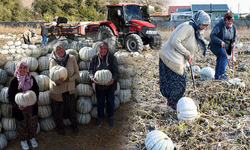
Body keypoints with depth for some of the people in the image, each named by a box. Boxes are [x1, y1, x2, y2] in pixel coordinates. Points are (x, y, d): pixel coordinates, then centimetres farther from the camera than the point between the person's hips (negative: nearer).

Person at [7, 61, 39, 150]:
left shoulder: (31, 78, -8)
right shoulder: (14, 81, -16)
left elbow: (36, 90, 7)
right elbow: (10, 96, -13)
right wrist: (16, 106, -27)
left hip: (32, 107, 3)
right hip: (20, 109, -3)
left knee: (33, 123, 20)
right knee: (22, 125, 16)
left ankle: (32, 137, 46)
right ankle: (23, 140, 42)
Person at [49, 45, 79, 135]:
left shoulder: (71, 58, -10)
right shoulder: (53, 61, -13)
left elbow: (77, 74, -6)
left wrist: (67, 79, -22)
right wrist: (56, 83, -33)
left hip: (70, 89, 1)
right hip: (57, 90, -1)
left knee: (71, 108, 15)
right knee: (58, 110, 15)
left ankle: (74, 126, 39)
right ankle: (60, 127, 40)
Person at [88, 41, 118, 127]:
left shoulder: (112, 58, -11)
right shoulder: (94, 58, -7)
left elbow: (116, 71, -8)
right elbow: (90, 71, -3)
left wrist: (113, 78, -29)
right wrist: (93, 78, -25)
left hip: (110, 85, -1)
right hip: (99, 85, 1)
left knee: (110, 102, 15)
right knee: (100, 102, 16)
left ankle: (110, 117, 39)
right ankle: (100, 117, 39)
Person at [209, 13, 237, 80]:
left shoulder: (233, 27, 1)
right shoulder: (219, 25, -20)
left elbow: (235, 36, 14)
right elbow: (212, 35, -21)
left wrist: (234, 42, -8)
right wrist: (220, 41, -31)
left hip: (225, 46, 7)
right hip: (217, 46, -7)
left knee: (220, 60, 11)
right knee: (224, 56, -25)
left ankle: (217, 77, 21)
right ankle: (221, 74, -22)